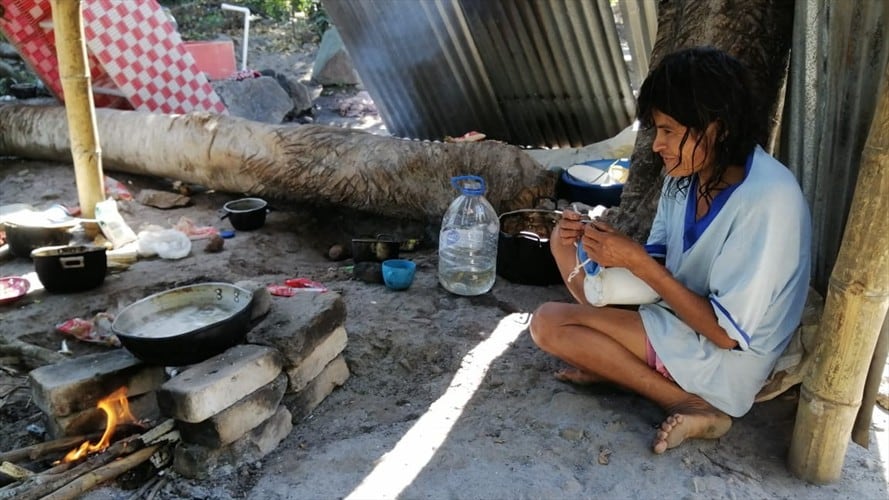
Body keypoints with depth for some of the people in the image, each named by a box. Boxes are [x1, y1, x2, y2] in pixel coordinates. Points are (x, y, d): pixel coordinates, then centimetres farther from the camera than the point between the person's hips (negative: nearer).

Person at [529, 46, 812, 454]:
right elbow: (659, 261, 4)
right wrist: (591, 238, -15)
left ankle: (692, 404, -10)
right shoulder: (689, 171, -5)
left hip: (725, 357, -8)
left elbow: (726, 332, -26)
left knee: (548, 324, -18)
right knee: (565, 240, 4)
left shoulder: (768, 201, -28)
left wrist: (637, 261, -28)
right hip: (675, 313, 8)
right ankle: (620, 352, -4)